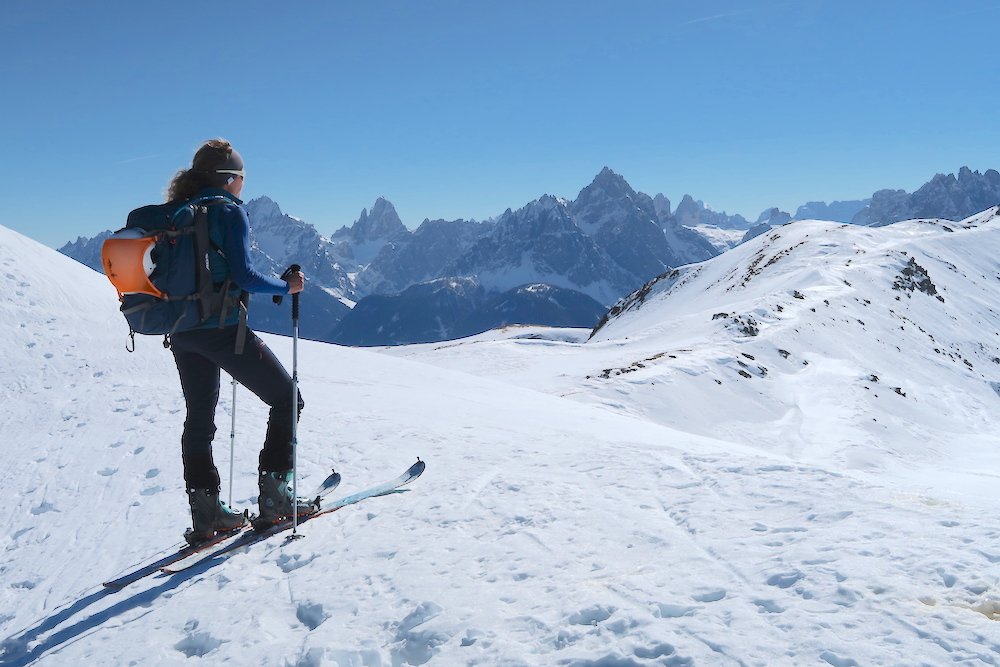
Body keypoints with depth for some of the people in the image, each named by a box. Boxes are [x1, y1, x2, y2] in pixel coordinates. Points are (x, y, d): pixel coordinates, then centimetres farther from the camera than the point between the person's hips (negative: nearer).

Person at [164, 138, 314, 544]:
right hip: (222, 329, -7)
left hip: (181, 332, 8)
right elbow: (242, 275, -18)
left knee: (199, 418, 17)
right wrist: (286, 287, -5)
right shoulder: (229, 210, -9)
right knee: (286, 399, 7)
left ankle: (205, 511, 18)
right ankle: (273, 495, 4)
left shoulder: (177, 212, 12)